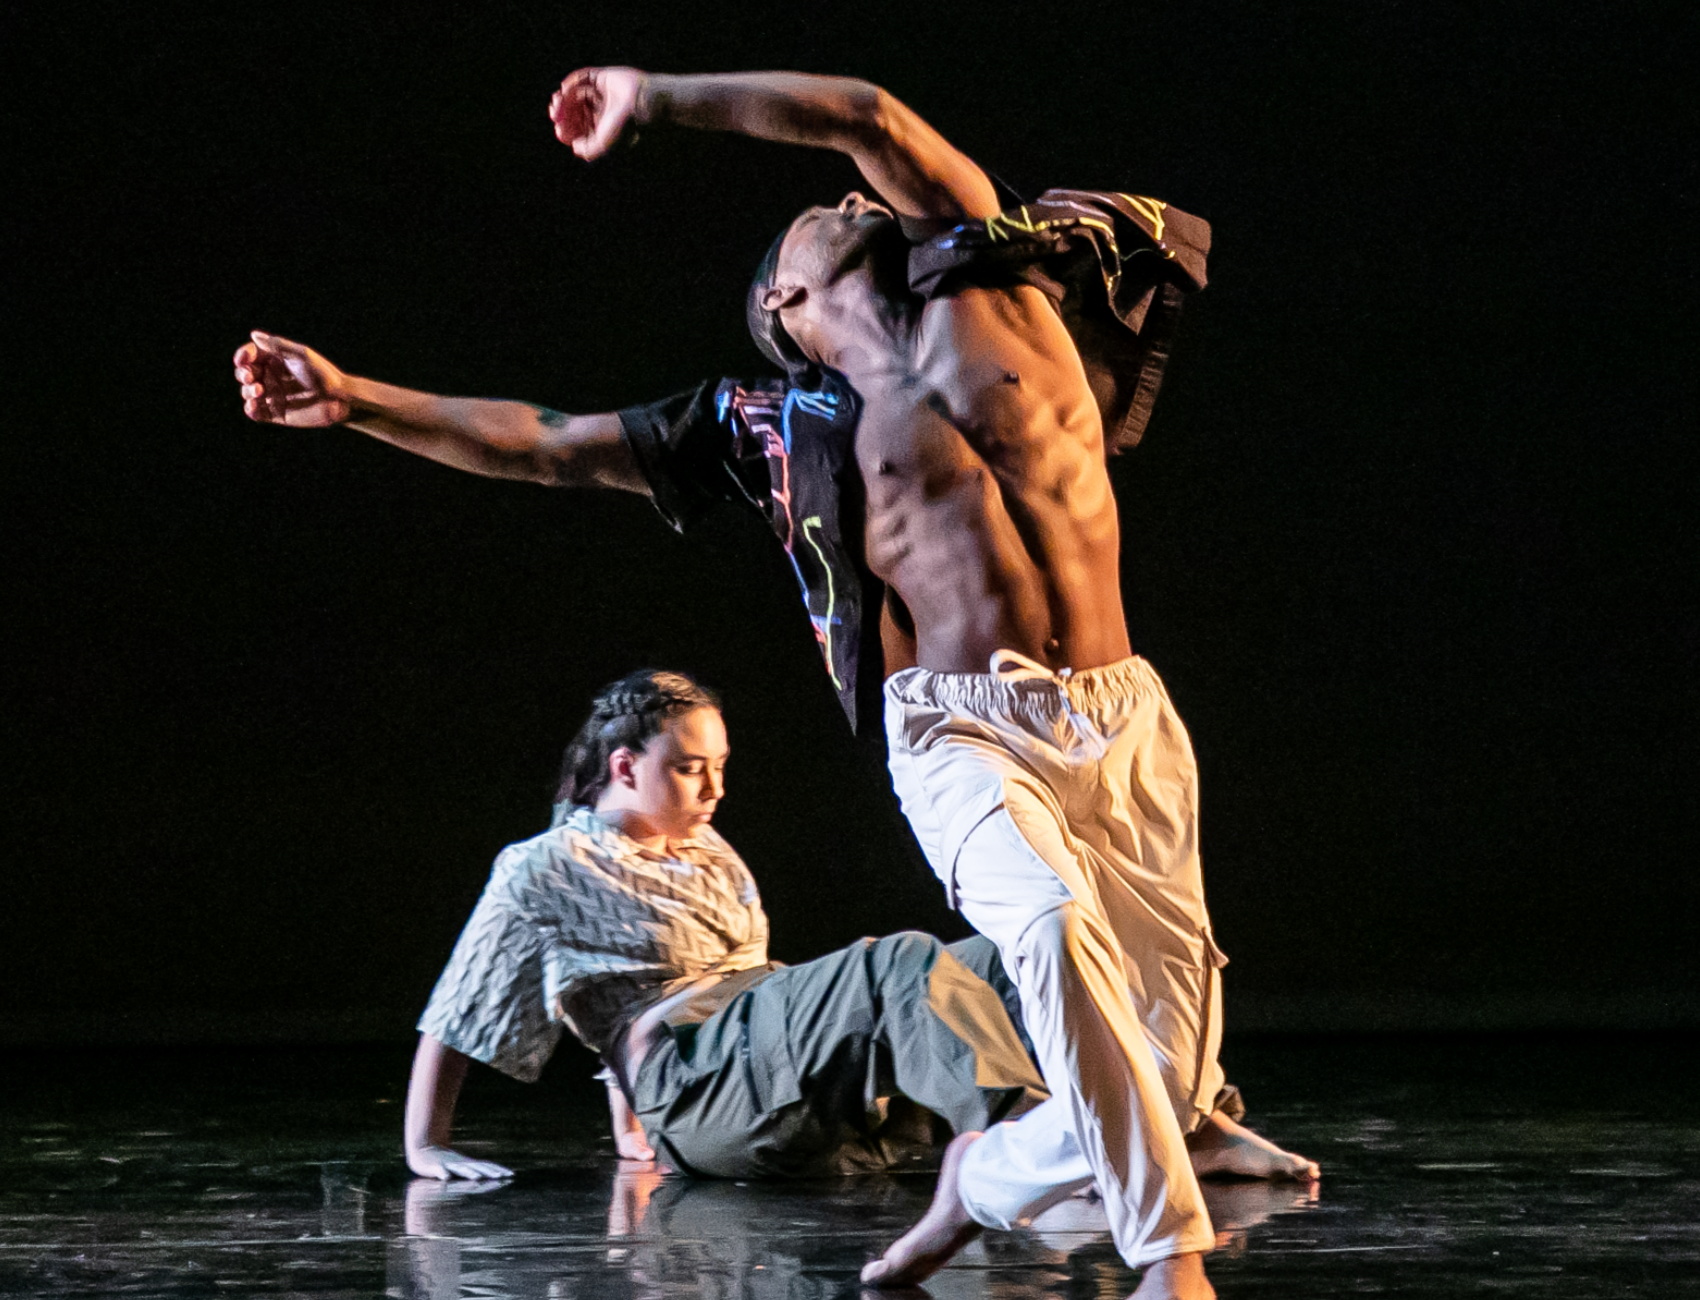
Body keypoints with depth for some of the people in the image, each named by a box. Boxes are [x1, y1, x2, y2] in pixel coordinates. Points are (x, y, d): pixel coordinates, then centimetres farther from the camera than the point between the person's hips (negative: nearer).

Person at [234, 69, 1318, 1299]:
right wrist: (355, 398, 10)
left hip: (1128, 720, 2)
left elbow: (866, 117, 8)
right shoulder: (777, 428, 12)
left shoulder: (985, 290, 14)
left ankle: (980, 1181, 24)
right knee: (1051, 923, -33)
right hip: (967, 732, -2)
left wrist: (657, 98, 15)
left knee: (1172, 1075, -4)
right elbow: (548, 445, 15)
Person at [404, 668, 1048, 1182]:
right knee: (903, 963, -32)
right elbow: (453, 1020, 9)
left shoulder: (711, 856, 30)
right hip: (693, 1081, -8)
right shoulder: (545, 871, 8)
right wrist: (427, 1147, 3)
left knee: (1001, 959, -15)